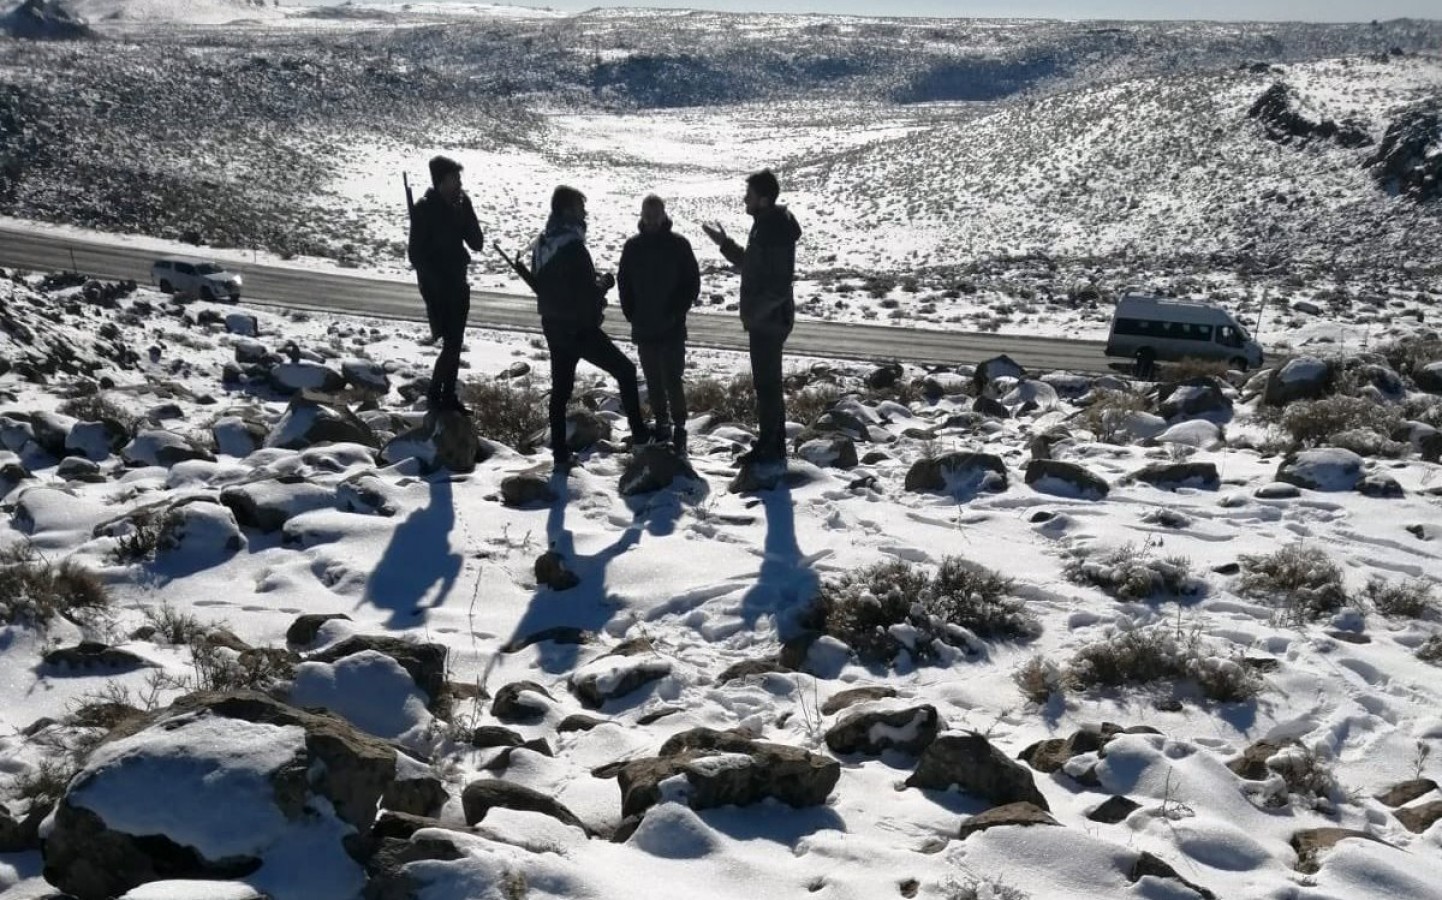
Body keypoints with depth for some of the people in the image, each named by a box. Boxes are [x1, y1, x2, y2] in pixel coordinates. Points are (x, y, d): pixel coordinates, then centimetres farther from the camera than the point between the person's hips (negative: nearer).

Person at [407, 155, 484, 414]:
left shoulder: (459, 205, 5)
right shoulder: (424, 209, -13)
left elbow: (477, 243, 1)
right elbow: (415, 252, -13)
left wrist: (467, 211, -11)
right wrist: (436, 282, -18)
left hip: (458, 285, 6)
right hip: (437, 288, -6)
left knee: (455, 344, 11)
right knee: (451, 344, -10)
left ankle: (449, 395, 21)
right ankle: (434, 396, 5)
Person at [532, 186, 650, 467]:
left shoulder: (541, 244, 6)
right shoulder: (573, 246, -21)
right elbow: (589, 293, -21)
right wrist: (605, 283, -1)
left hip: (553, 326, 8)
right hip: (580, 328, -8)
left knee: (560, 388, 13)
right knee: (626, 371, 6)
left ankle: (560, 452, 16)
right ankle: (639, 433, 7)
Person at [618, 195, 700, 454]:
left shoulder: (678, 245, -4)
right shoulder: (633, 246, 6)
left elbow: (692, 282, -2)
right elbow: (624, 282, 13)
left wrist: (677, 313, -9)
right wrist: (630, 313, 2)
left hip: (671, 328, -4)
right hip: (643, 328, 4)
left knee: (672, 380, -8)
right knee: (653, 381, 11)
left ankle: (679, 429, -1)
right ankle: (662, 424, 22)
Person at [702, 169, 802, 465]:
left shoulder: (775, 232, -22)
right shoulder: (765, 225, 11)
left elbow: (778, 284, -27)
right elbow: (751, 264, 24)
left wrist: (754, 313, -23)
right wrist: (724, 243, 19)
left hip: (768, 319, -11)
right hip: (767, 319, 11)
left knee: (766, 384, -3)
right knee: (769, 382, 17)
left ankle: (769, 446, 6)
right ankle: (774, 442, 27)